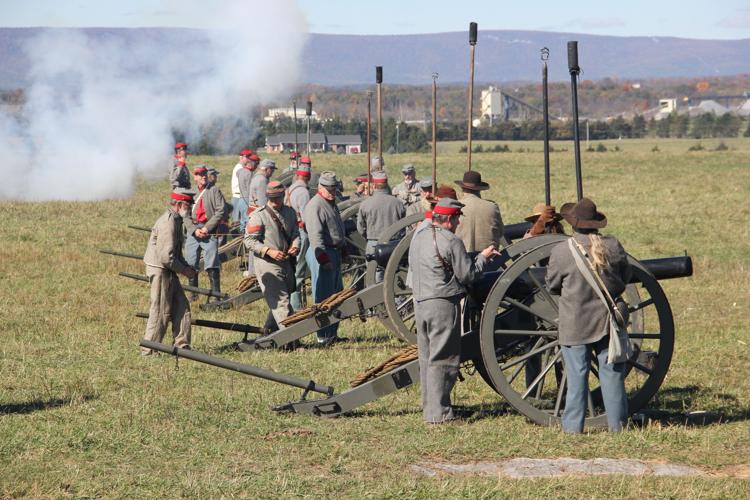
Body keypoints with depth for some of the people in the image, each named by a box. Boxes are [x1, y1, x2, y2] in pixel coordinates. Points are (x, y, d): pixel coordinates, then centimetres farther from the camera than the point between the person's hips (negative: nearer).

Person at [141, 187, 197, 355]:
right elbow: (166, 257, -24)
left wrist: (187, 267, 8)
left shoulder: (176, 220, 12)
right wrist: (184, 270, -13)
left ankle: (182, 345, 15)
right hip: (160, 270, -10)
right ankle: (148, 351, 3)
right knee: (161, 311, -4)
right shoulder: (168, 223, -20)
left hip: (168, 271, 10)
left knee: (181, 307, 11)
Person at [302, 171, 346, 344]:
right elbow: (315, 235, -22)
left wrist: (340, 250, 24)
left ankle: (333, 333, 24)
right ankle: (323, 336, -3)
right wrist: (324, 259, -25)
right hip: (322, 253, -10)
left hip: (335, 253, 10)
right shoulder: (315, 206, -15)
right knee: (324, 297, -6)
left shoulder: (331, 204, 17)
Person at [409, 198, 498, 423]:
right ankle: (438, 412, -6)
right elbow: (468, 274, -12)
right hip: (444, 304, -8)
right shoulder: (450, 242, -14)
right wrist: (483, 257, 4)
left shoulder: (418, 237, 11)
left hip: (420, 302, 8)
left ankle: (429, 405, 21)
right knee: (443, 359, -5)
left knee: (427, 357, 15)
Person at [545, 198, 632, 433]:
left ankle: (573, 427, 3)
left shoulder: (562, 251, -12)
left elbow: (552, 285, 0)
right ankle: (616, 424, 12)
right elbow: (626, 276, 11)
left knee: (577, 376, 2)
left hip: (575, 323, -3)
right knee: (612, 373, 9)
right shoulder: (613, 246, -2)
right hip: (609, 319, 3)